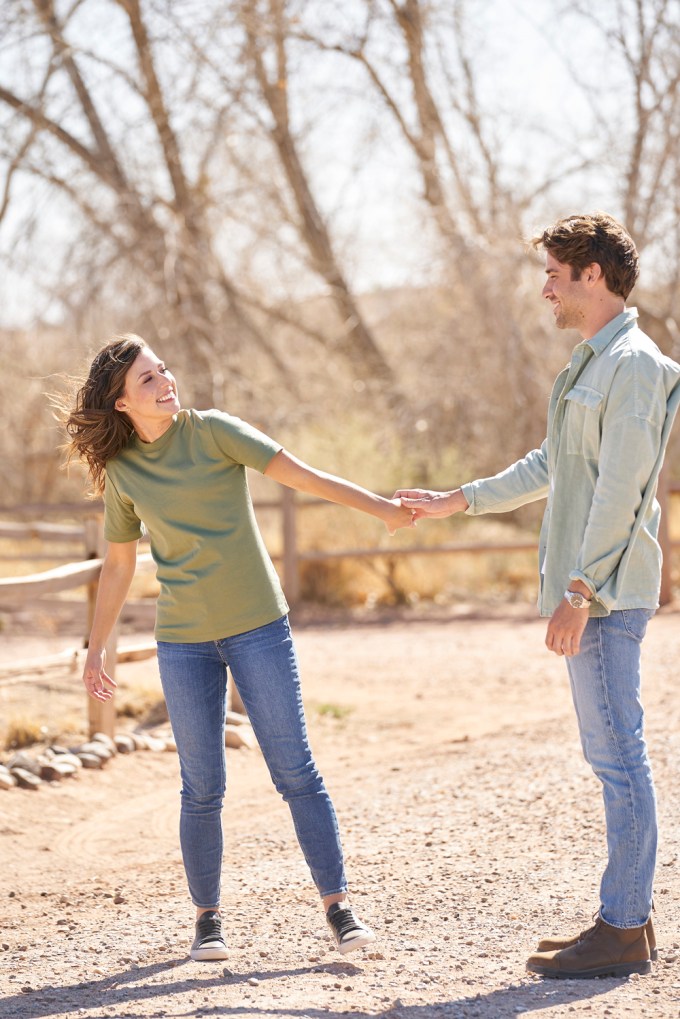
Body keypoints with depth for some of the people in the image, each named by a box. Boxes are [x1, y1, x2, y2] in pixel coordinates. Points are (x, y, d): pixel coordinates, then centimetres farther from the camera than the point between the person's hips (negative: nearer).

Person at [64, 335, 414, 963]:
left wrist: (382, 507, -20)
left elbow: (302, 476, -10)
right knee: (202, 788, 3)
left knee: (295, 770, -4)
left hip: (258, 626, -2)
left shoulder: (211, 432, -4)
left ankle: (338, 904, 2)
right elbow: (118, 564, 15)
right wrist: (96, 649, 15)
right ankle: (208, 917, 16)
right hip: (183, 641, 2)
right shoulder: (122, 470, 4)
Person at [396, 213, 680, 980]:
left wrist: (580, 590, -21)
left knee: (617, 755, -7)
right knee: (613, 754, 12)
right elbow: (550, 468, 27)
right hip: (590, 593, 10)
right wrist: (456, 501, 29)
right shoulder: (593, 364, 18)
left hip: (605, 595, -10)